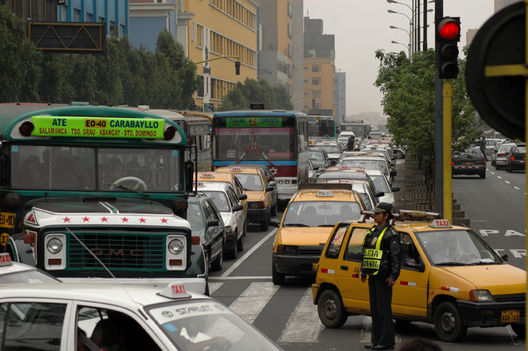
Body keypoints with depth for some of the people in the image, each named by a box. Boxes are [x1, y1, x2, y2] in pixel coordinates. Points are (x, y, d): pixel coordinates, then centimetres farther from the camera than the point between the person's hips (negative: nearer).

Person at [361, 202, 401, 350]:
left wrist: (393, 276, -19)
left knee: (383, 309, -8)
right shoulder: (372, 232, 17)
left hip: (383, 277, -9)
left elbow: (396, 256, -13)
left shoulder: (390, 234, -9)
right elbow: (365, 253, 25)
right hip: (373, 276, 9)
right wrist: (363, 272, 23)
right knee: (375, 309, 11)